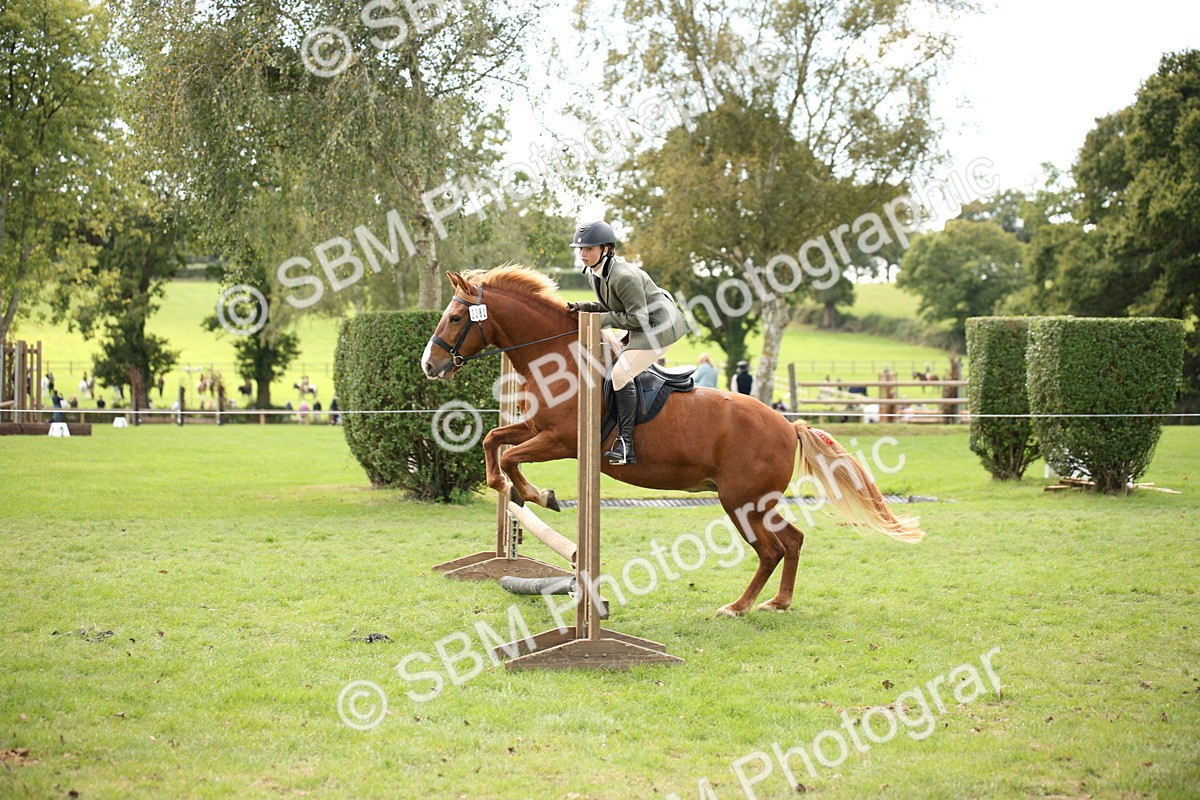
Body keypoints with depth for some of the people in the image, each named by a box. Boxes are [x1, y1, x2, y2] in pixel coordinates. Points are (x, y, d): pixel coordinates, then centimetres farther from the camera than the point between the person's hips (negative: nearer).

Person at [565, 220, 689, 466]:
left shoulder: (623, 276, -27)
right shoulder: (596, 273, 4)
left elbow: (638, 318, -25)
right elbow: (611, 306, 16)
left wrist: (603, 319, -19)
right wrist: (583, 307, 0)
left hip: (660, 327, -11)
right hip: (642, 331, 11)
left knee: (621, 372, -21)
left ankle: (626, 441, -22)